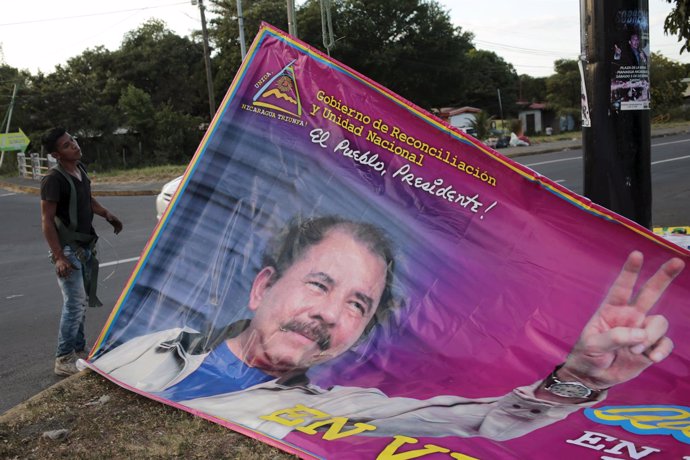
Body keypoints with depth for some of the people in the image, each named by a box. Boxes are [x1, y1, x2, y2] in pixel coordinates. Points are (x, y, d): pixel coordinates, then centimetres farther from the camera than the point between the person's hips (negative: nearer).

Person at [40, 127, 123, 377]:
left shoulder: (80, 170, 7)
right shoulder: (54, 179, -18)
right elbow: (47, 221, -18)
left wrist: (108, 215, 15)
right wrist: (58, 257, -22)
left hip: (85, 246, 8)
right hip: (68, 249, -8)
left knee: (82, 301, 15)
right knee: (75, 303, -8)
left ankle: (78, 350, 28)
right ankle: (63, 360, 3)